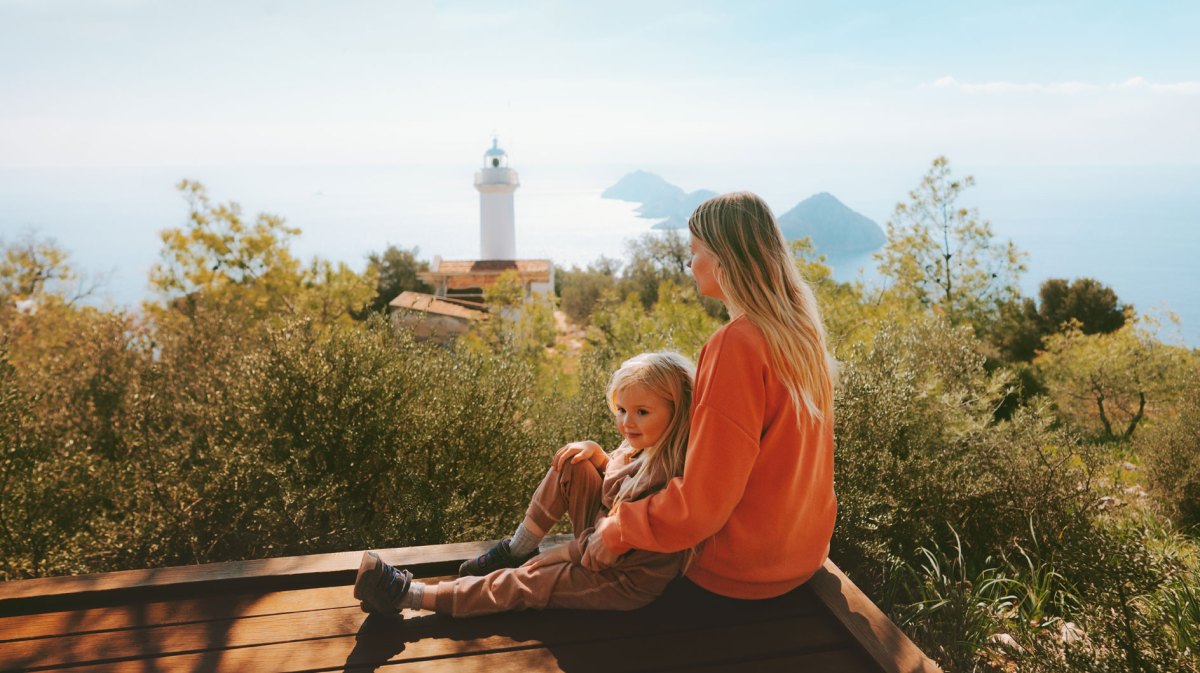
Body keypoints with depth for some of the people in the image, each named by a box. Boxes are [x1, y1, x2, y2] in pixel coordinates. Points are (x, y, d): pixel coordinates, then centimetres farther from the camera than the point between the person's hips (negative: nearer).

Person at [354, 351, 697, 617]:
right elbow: (617, 482, 17)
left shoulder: (667, 473, -30)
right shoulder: (644, 448, 0)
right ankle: (516, 551, 4)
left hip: (626, 579, -9)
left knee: (525, 582, -15)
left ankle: (406, 594, -7)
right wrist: (597, 453, -4)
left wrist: (548, 557, -15)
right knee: (572, 463, -5)